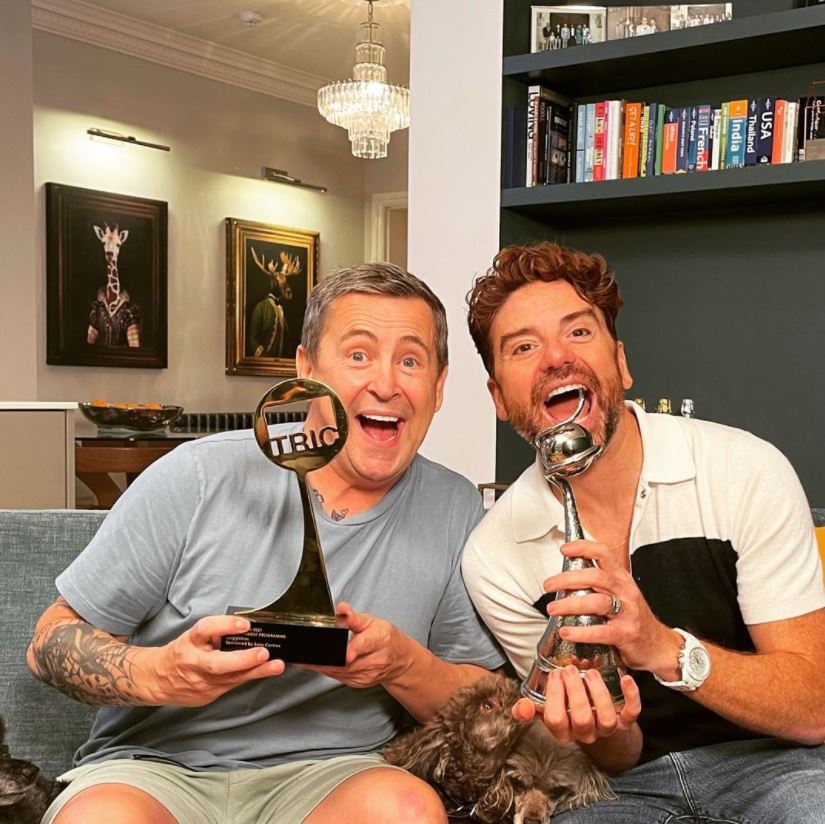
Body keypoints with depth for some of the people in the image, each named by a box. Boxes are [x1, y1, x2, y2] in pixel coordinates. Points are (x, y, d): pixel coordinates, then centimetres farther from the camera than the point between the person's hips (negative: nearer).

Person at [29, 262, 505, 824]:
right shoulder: (200, 477, -8)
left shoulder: (454, 511, -1)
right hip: (156, 764, -1)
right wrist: (159, 675, -23)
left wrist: (405, 664, -16)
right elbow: (53, 643, -2)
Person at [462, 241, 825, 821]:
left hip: (772, 765, 0)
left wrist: (666, 648, -31)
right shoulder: (493, 558, -9)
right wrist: (604, 728, -25)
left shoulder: (748, 473, -14)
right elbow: (617, 757, 0)